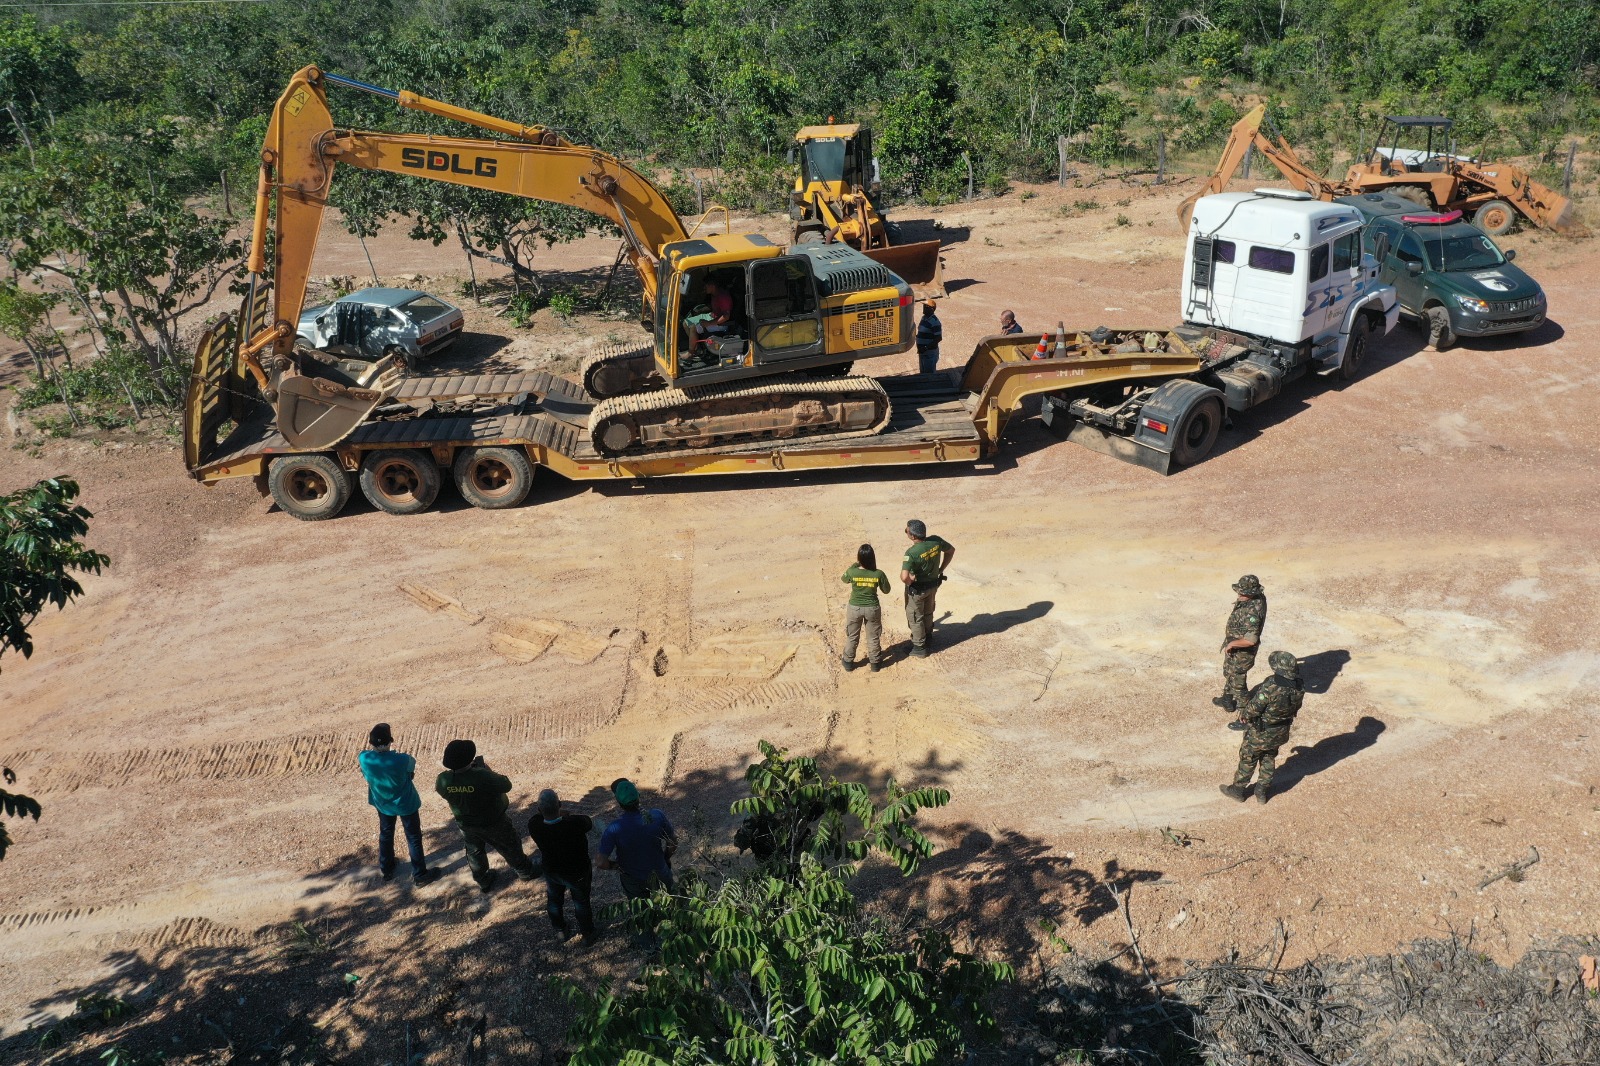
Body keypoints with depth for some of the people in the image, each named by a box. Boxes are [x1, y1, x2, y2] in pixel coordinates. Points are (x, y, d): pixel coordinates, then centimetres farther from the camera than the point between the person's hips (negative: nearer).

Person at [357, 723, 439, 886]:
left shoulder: (364, 758, -26)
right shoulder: (401, 760, -36)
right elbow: (412, 766, -10)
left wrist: (369, 747, 2)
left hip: (382, 803, 4)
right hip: (405, 804, -4)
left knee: (385, 835, 28)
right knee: (414, 838, 15)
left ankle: (386, 869, 46)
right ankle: (419, 874, 28)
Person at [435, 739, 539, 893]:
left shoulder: (443, 780, -26)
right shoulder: (483, 777, -40)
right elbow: (506, 785, -23)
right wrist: (487, 769, -14)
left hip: (466, 824, 3)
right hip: (492, 823, -3)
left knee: (474, 852, 29)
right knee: (510, 847, 23)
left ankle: (484, 882, 47)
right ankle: (525, 872, 44)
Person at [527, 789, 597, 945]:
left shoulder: (534, 825, -34)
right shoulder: (576, 823, -42)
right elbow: (591, 822, -15)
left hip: (552, 872, 2)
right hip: (578, 874, -2)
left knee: (554, 901, 32)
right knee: (581, 903, 27)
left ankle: (561, 931, 56)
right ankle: (587, 935, 49)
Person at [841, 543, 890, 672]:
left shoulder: (852, 572, -20)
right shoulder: (879, 574, -19)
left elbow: (843, 579, 5)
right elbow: (886, 590, -3)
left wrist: (855, 564, 8)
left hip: (854, 608, 0)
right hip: (872, 608, 0)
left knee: (852, 637, 18)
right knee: (873, 637, 18)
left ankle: (848, 661, 30)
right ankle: (875, 662, 30)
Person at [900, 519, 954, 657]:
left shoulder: (912, 553, -34)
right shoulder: (936, 541, -16)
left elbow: (904, 577, -42)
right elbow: (951, 551, 4)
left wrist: (910, 580, -18)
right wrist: (941, 569, 10)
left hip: (917, 589, -6)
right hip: (933, 585, 6)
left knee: (915, 618, 16)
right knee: (928, 614, 27)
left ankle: (919, 647, 29)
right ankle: (929, 641, 44)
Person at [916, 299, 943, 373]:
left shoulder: (934, 321, -19)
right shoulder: (924, 318, 8)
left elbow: (938, 338, -23)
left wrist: (926, 348, -25)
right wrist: (920, 348, 11)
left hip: (930, 353, -9)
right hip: (922, 352, 9)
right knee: (923, 373, 17)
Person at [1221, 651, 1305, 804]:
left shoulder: (1269, 688, -37)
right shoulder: (1299, 687, -17)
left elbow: (1251, 711, -25)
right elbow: (1295, 708, 2)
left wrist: (1243, 712, -3)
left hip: (1260, 733, -5)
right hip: (1281, 732, 5)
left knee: (1247, 760, 18)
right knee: (1269, 759, 27)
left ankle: (1238, 790, 36)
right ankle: (1262, 792, 39)